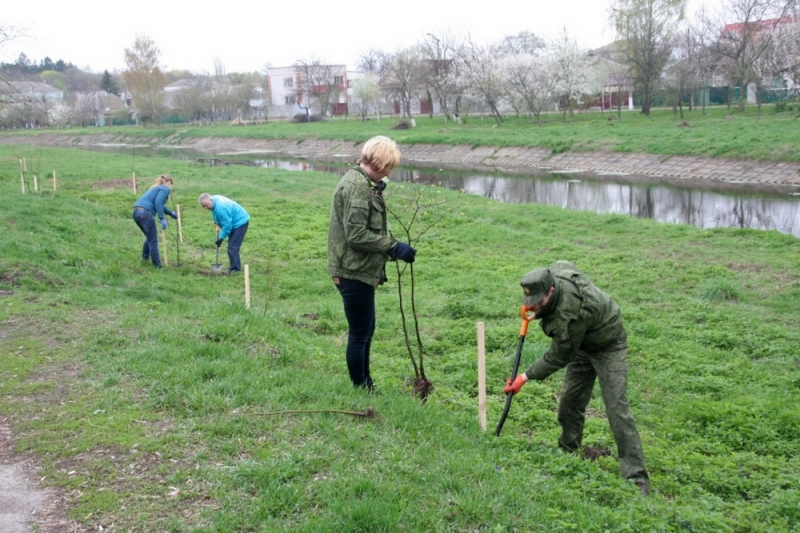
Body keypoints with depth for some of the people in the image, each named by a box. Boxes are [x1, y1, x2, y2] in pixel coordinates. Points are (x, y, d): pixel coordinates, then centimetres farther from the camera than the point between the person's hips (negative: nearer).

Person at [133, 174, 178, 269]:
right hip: (145, 213, -9)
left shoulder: (156, 188, 29)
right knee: (153, 241, 0)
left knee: (150, 237, 26)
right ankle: (158, 266, 4)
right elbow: (158, 203, -16)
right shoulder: (165, 189, 2)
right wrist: (162, 219, -17)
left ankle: (145, 257, 36)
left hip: (136, 212, 9)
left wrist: (171, 213, 52)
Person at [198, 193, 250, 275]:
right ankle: (235, 267, 20)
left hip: (240, 223, -11)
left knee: (232, 247, -15)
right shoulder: (215, 199, -1)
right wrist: (217, 222, 14)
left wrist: (221, 237, -19)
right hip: (235, 222, 11)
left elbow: (227, 224, -26)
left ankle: (235, 269, -13)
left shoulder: (220, 208, -31)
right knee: (232, 246, 14)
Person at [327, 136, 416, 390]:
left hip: (361, 270, 11)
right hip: (354, 272, -11)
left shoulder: (364, 183, 13)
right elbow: (356, 234, -25)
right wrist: (394, 247, -21)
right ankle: (360, 388, 13)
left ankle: (366, 384, 32)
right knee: (360, 334, 1)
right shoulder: (356, 187, -19)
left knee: (366, 331, 20)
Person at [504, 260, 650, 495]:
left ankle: (637, 477, -12)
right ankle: (568, 452, 25)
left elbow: (558, 358, -26)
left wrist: (525, 377, -18)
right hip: (583, 344, 9)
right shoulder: (556, 271, -19)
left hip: (608, 347, -9)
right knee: (570, 401, 9)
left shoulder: (569, 316, -40)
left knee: (617, 409, -15)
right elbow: (565, 264, 9)